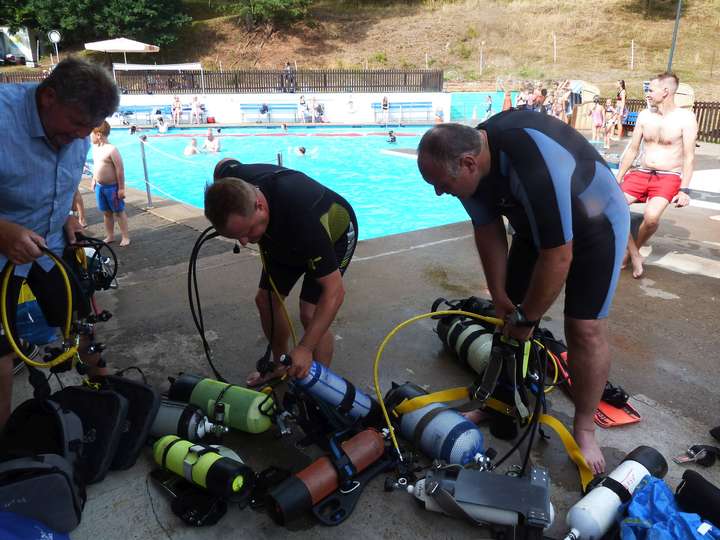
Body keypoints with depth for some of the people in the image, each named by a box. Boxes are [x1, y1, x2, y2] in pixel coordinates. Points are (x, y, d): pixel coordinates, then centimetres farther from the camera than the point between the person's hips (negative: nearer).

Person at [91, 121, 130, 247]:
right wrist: (94, 180, 21)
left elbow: (120, 169, -18)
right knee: (106, 213, 15)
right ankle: (110, 236, 26)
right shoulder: (95, 148, 6)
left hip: (112, 186, -7)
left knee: (118, 212, 3)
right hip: (99, 186, 7)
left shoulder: (111, 149, -18)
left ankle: (125, 237, 11)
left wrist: (121, 188, -19)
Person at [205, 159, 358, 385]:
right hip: (285, 236, 6)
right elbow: (225, 163, 1)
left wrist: (305, 348, -39)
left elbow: (334, 291, -40)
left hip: (335, 233, -6)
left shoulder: (301, 216, -46)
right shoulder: (233, 182, -29)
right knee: (266, 299, 4)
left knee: (310, 314, -17)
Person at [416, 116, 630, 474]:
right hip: (536, 225, 7)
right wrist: (501, 298, -5)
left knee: (585, 329, -9)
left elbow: (558, 258, -35)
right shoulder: (470, 159, -17)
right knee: (510, 318, 5)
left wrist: (525, 318, -22)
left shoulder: (534, 165, -41)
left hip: (595, 224, -6)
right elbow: (488, 232, -6)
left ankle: (584, 429, 9)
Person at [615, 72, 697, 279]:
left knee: (651, 216, -30)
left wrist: (684, 189, -17)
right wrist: (617, 180, 9)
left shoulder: (686, 118, -7)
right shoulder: (644, 115, 6)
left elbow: (689, 157, -9)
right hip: (641, 174, 5)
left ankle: (635, 249, 1)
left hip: (668, 177, -5)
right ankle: (635, 256, -6)